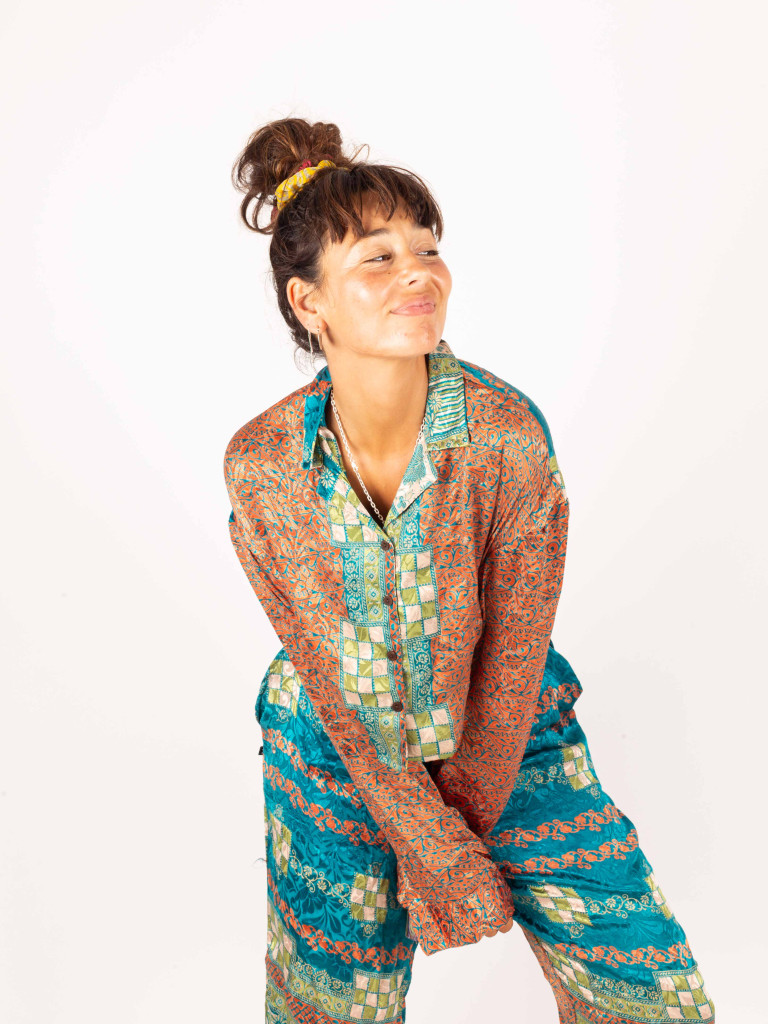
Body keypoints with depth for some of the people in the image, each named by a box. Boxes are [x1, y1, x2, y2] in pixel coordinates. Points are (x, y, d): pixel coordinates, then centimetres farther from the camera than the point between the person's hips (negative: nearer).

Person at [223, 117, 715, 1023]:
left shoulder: (507, 430, -23)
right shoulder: (260, 466, -19)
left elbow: (515, 651, -14)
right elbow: (323, 674, -14)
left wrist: (465, 818, -7)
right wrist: (434, 847, -13)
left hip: (507, 738, 0)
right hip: (338, 748, 1)